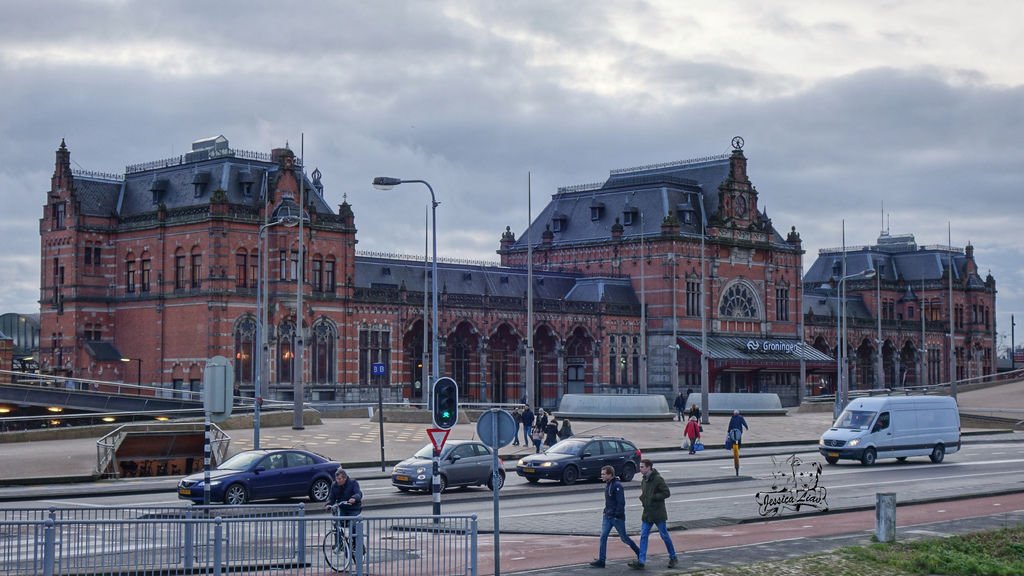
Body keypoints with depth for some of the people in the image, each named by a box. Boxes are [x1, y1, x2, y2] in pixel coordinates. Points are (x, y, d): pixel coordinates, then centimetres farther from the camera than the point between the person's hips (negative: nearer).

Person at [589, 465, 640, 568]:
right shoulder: (607, 484, 9)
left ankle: (639, 553, 25)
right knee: (603, 537, -2)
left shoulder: (617, 486, -18)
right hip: (607, 516, 8)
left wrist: (617, 515, -24)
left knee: (624, 537, 5)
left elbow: (621, 502, -21)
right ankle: (601, 560, -2)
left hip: (617, 517, -8)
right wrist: (607, 511, 17)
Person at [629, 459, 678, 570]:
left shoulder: (658, 479, -14)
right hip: (647, 514, 7)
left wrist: (653, 497, -20)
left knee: (665, 536, 5)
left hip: (658, 514, -7)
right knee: (643, 536, -1)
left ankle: (673, 558, 21)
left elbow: (667, 493, -17)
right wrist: (642, 497, 3)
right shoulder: (644, 480, 11)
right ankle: (641, 561, -3)